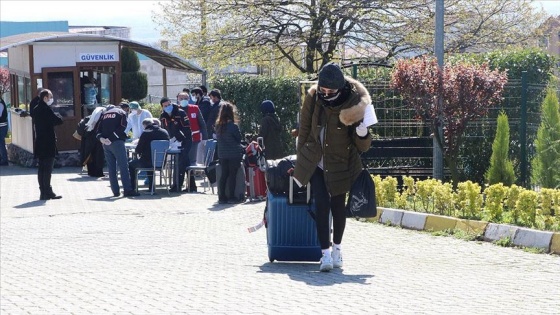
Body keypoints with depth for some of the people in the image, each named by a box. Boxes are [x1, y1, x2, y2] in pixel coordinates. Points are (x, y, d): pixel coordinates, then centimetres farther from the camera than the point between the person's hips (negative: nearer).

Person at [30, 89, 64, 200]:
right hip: (48, 144, -8)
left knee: (41, 169, 10)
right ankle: (47, 192, -6)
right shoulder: (46, 109, -15)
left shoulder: (36, 109, 12)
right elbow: (58, 121, -18)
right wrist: (57, 115, 3)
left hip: (39, 143, 8)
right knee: (48, 169, -6)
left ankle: (43, 192, 12)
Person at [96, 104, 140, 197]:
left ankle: (115, 191, 5)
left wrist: (101, 138, -6)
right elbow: (122, 128, -7)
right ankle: (127, 190, -14)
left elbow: (99, 129, 10)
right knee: (123, 166, -7)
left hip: (106, 144, 5)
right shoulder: (121, 112, 8)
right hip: (117, 142, -5)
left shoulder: (104, 114, 21)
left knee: (111, 168, 7)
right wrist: (111, 139, -13)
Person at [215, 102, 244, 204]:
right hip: (234, 154, -5)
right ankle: (232, 197, 1)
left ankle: (222, 197, 9)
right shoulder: (233, 126, -15)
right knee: (232, 175, 0)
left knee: (224, 175, 10)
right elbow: (239, 138, -5)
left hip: (222, 154, 5)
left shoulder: (218, 125, 3)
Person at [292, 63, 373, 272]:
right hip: (315, 162, 1)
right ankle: (325, 253, -13)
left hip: (340, 165, -1)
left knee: (338, 206, 9)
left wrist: (361, 132, -35)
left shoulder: (352, 104, -17)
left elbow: (363, 147, -14)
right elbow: (304, 129, 5)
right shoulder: (313, 98, -12)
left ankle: (337, 248, 30)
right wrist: (302, 157, 10)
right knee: (322, 204, -11)